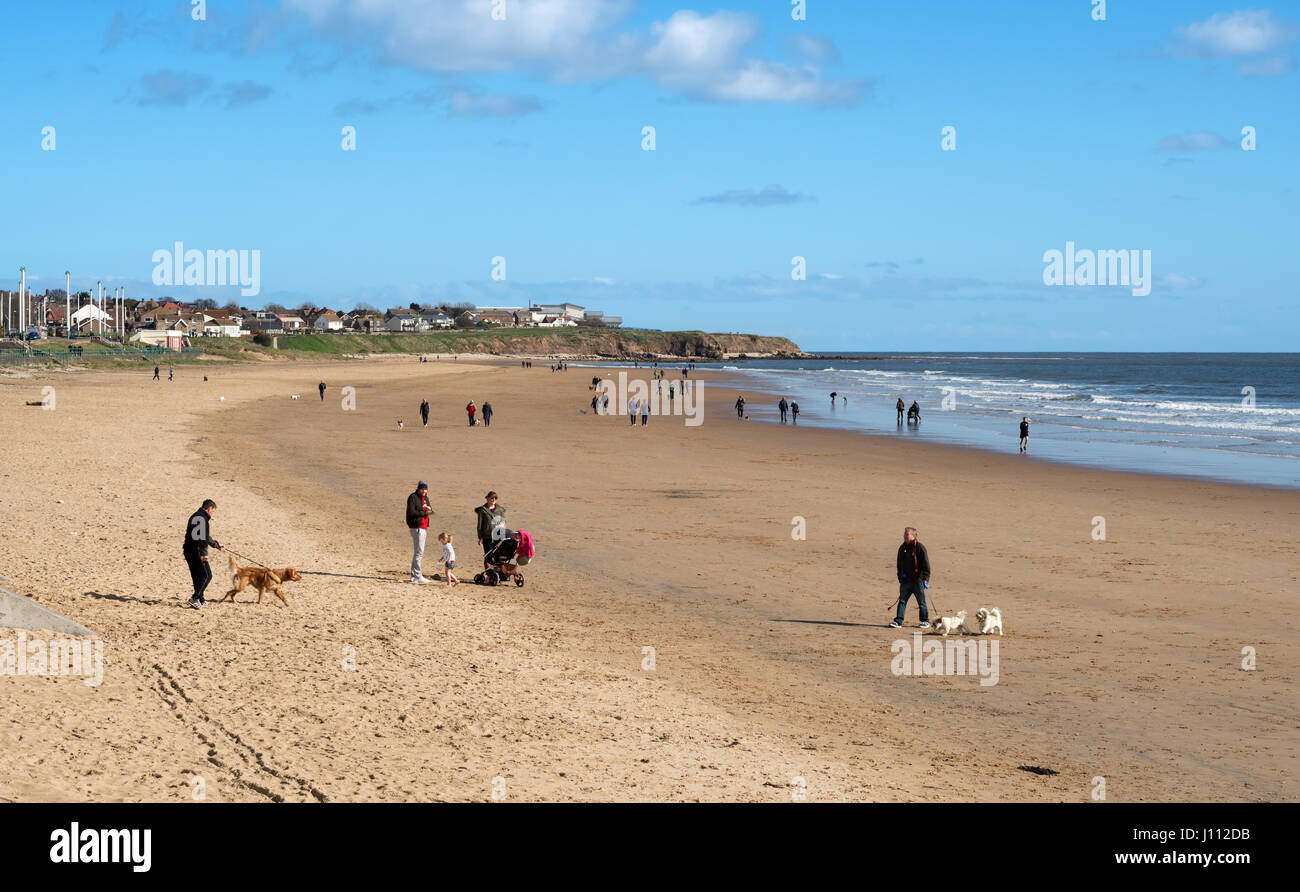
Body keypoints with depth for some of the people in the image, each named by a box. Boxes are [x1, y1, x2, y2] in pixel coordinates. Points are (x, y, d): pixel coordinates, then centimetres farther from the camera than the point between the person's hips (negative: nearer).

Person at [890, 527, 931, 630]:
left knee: (921, 602, 5)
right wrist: (900, 576, 17)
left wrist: (926, 579, -14)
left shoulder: (919, 547, -8)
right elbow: (899, 564, 22)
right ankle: (898, 621, -4)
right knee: (902, 601, -2)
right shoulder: (902, 548, 10)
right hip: (905, 581, 5)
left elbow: (926, 564, -9)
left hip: (918, 581, -5)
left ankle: (925, 621, 18)